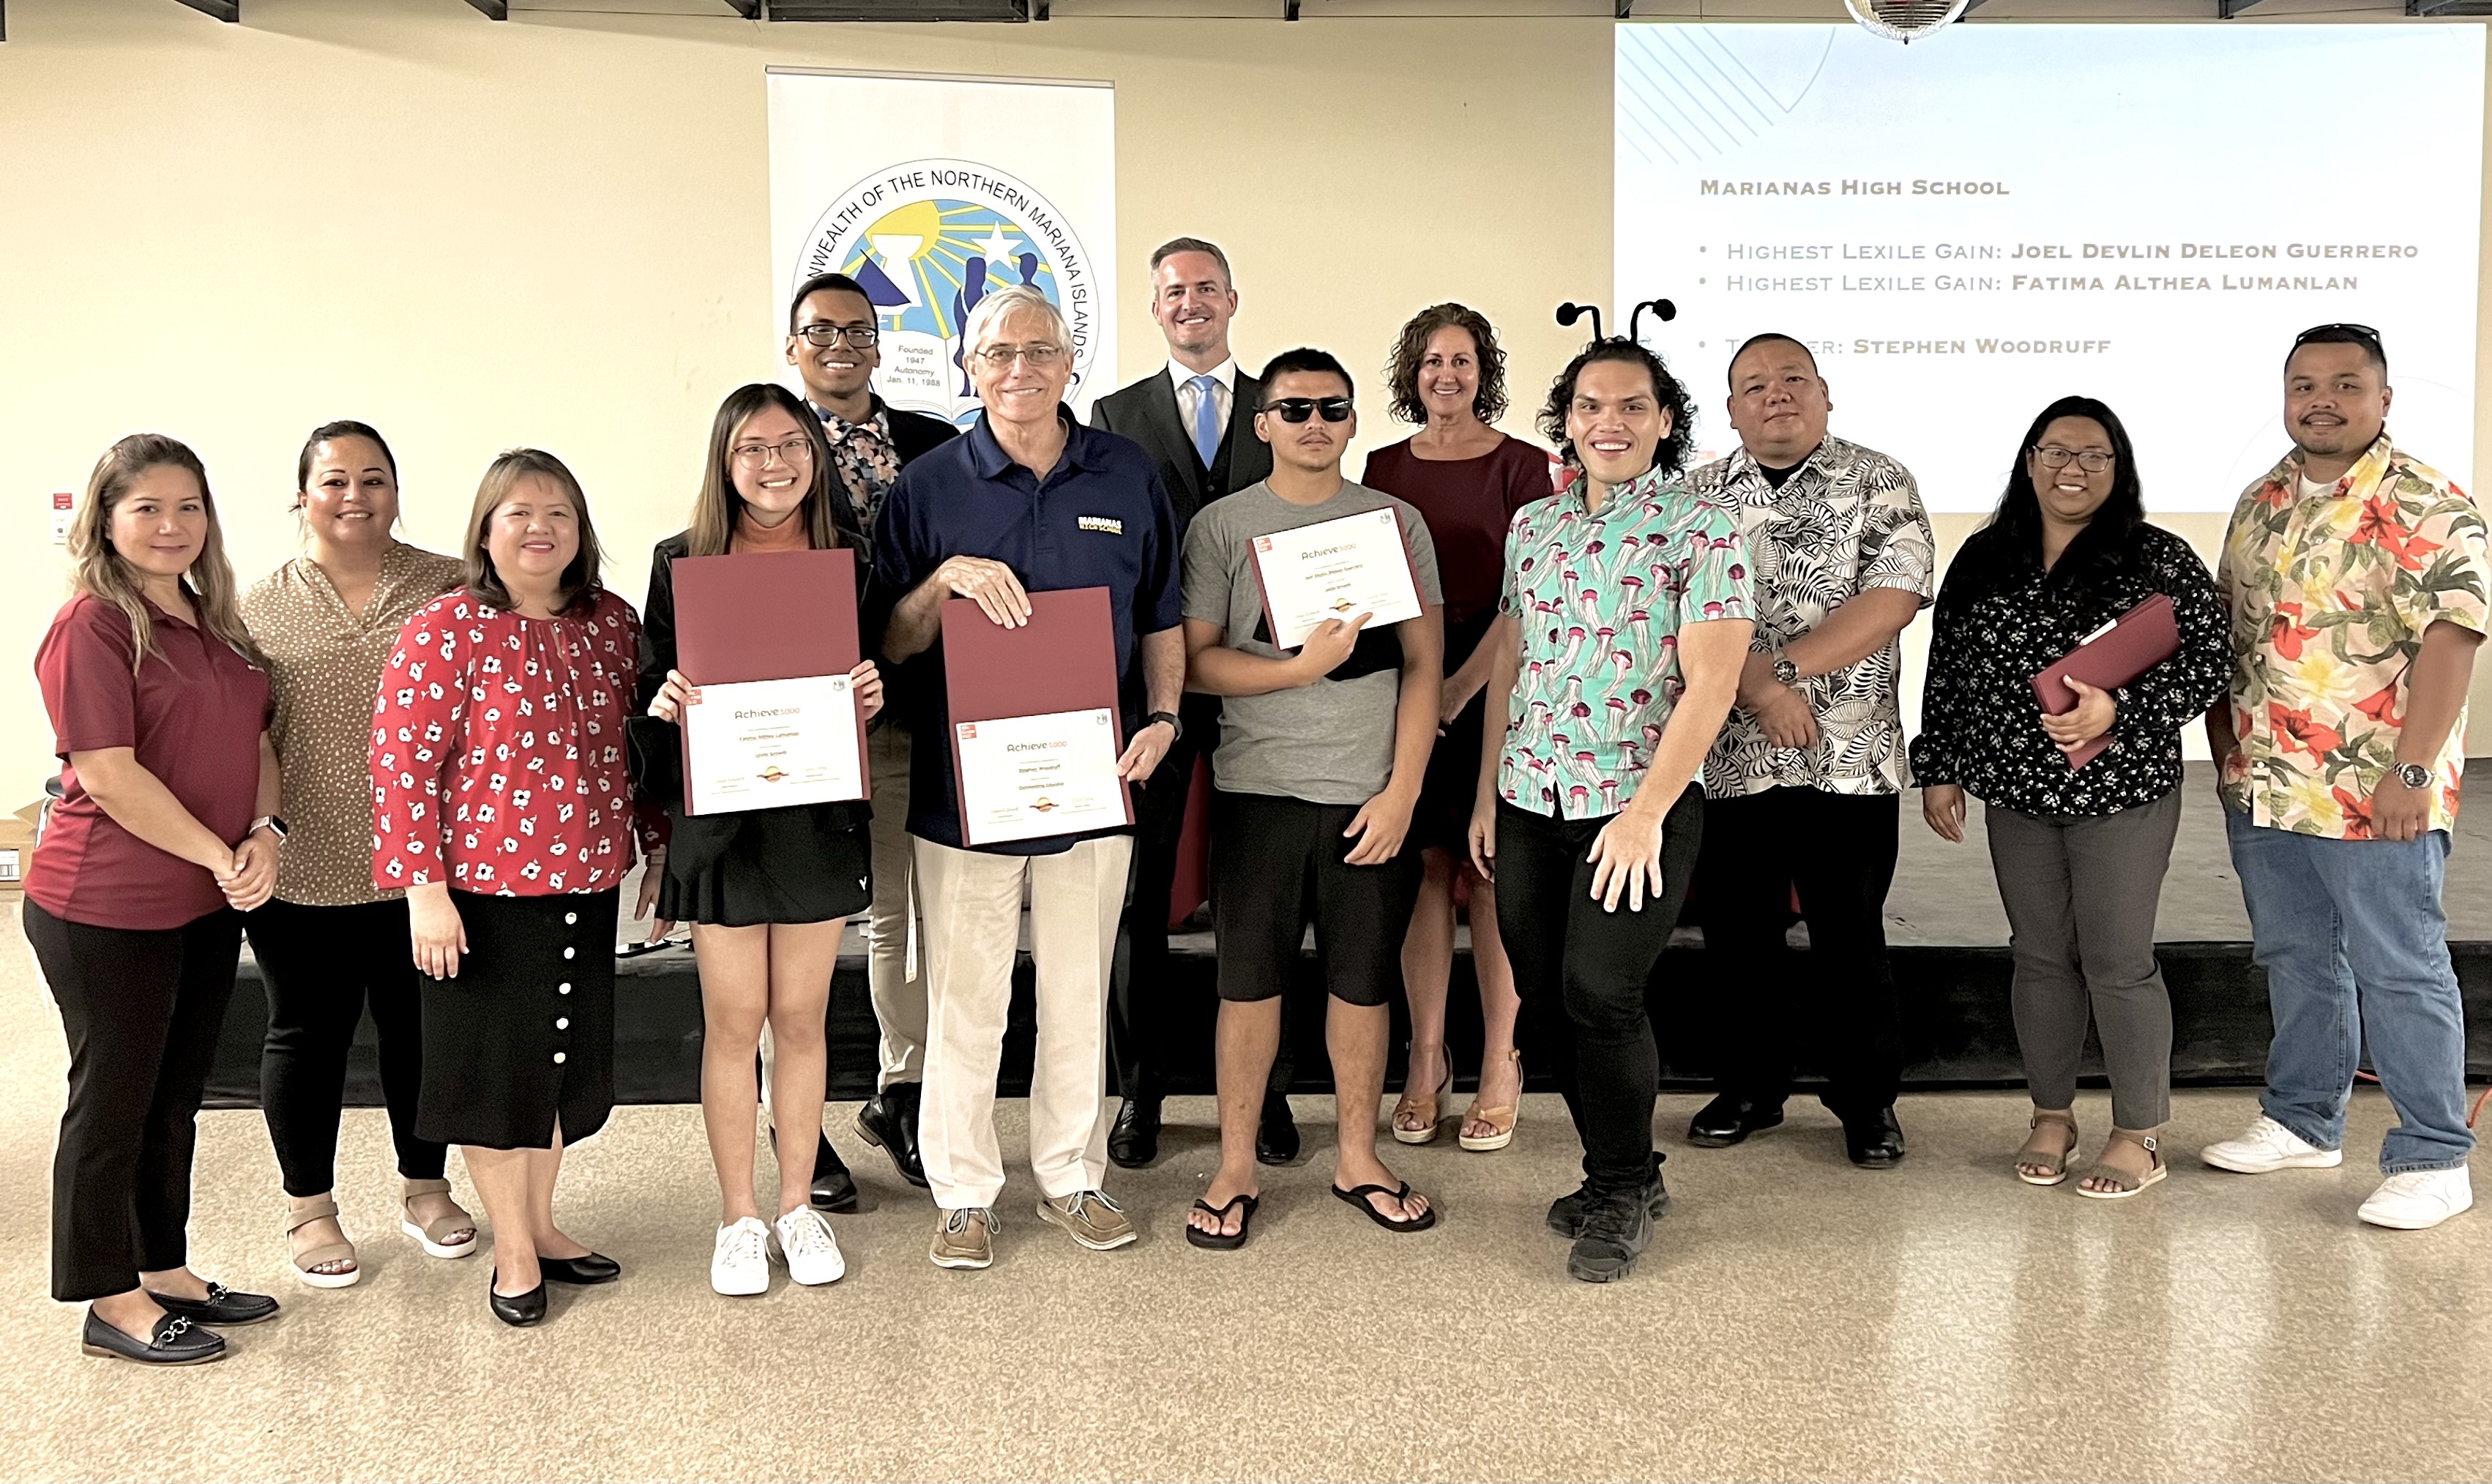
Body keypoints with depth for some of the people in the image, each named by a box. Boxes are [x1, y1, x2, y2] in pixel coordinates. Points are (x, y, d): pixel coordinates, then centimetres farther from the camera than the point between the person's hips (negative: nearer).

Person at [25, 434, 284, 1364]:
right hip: (106, 908, -7)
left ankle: (164, 1270, 31)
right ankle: (113, 1304, 18)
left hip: (208, 903, 7)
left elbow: (256, 739, 12)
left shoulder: (212, 623, 11)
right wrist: (222, 856, -17)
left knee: (176, 1095, 17)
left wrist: (265, 833, -6)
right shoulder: (91, 624, -13)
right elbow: (107, 774, -19)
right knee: (114, 1097, 5)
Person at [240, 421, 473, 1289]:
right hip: (303, 874, 0)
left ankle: (425, 1187, 34)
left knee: (419, 1028, 14)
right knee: (307, 1035, 13)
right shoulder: (260, 608, 2)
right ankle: (310, 1208, 31)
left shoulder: (450, 589, 1)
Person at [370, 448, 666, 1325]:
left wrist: (659, 844, 14)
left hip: (586, 886, 5)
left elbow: (642, 743, 14)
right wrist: (424, 889, -16)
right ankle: (514, 1251, 23)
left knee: (567, 1057, 16)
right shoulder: (444, 630, -11)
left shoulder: (612, 623, 5)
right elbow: (402, 761, -13)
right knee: (496, 1064, 7)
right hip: (483, 890, -5)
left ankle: (540, 1224, 35)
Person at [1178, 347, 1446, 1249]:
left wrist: (1402, 790, -5)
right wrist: (1302, 668, -18)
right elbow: (1195, 662, -4)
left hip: (1371, 793, 1)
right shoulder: (1222, 526, 3)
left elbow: (1424, 665, 3)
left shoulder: (1397, 522, 6)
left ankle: (1358, 1159, 24)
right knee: (1249, 979, 4)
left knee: (1364, 980, 8)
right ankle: (1237, 1170, 17)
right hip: (1257, 788, -1)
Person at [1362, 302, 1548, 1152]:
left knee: (1488, 877, 0)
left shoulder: (1521, 467, -1)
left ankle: (1500, 1067, 10)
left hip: (1491, 689, -3)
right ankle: (1425, 1062, 14)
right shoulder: (1385, 469, 10)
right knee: (1425, 872, 5)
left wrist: (1459, 687, -15)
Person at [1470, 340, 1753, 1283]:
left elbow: (1710, 684, -12)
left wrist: (1645, 813, -16)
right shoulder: (1532, 526, 11)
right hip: (1530, 805, 6)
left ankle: (1623, 1191, 13)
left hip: (1642, 807, -5)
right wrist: (1487, 790, 11)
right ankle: (1620, 1175, 28)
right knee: (1544, 1003, 8)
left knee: (1600, 994, -11)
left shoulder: (1701, 529, -7)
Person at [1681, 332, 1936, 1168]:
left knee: (1851, 941, 7)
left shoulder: (1878, 483, 2)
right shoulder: (1697, 494, 7)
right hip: (1727, 758, 2)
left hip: (1850, 762, -2)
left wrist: (1782, 667, -16)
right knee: (1737, 935, 11)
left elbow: (1893, 598, -11)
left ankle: (1867, 1099, 24)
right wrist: (1760, 688, -17)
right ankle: (1749, 1089, 28)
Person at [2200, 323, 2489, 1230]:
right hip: (2262, 784, 7)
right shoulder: (2262, 501, 11)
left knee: (2401, 974, 2)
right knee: (2294, 960, 17)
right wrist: (2224, 735, 11)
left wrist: (2411, 771, -22)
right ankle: (2303, 1123, 32)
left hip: (2373, 795, -7)